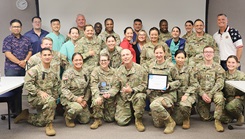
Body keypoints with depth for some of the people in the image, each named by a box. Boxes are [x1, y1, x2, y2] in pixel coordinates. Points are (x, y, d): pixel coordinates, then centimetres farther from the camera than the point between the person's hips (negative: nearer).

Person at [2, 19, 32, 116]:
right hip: (11, 69, -4)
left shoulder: (26, 39, 12)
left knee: (19, 90, 9)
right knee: (12, 89, -3)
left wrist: (25, 61, -10)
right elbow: (8, 54, -9)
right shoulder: (7, 40, 0)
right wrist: (19, 62, -12)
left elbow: (30, 51, 7)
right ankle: (15, 112, 5)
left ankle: (19, 111, 16)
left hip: (23, 68, 4)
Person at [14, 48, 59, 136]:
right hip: (35, 98, -6)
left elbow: (55, 88, 13)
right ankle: (49, 125, -19)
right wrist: (39, 92, -24)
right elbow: (27, 84, -17)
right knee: (50, 101, -35)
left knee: (41, 123, 1)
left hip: (48, 100, 6)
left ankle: (26, 115, 29)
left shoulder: (53, 72, 9)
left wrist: (55, 99, 3)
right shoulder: (34, 70, -10)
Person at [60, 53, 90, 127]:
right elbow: (64, 89, -17)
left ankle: (73, 112, 30)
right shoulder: (68, 73, -13)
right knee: (78, 108, -35)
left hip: (81, 99, 6)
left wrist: (85, 100, -5)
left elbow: (88, 88, 8)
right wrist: (76, 99, -23)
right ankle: (68, 117, -3)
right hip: (68, 99, -6)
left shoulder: (85, 72, 5)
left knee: (85, 120, 2)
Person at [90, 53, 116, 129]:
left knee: (110, 119, 1)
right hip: (99, 94, -2)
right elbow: (94, 85, -10)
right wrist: (98, 96, -26)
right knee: (96, 101, -37)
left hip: (110, 96, 2)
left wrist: (110, 94, -19)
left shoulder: (113, 71, 5)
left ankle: (105, 111, 36)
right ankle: (97, 119, -13)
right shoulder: (96, 70, 0)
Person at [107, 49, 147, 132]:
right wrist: (109, 93, -17)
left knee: (139, 96, -39)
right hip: (123, 98, 2)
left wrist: (132, 90, -24)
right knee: (121, 122, -10)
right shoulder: (118, 71, 3)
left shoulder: (139, 69, -7)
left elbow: (144, 85, -11)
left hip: (136, 95, -2)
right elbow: (115, 87, 3)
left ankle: (138, 120, -15)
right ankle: (130, 112, 28)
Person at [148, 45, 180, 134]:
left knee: (154, 105, -36)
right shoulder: (151, 66, 10)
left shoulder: (170, 66, -3)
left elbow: (178, 81, 0)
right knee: (158, 124, -4)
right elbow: (148, 81, 18)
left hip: (168, 94, -4)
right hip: (154, 95, 4)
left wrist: (169, 85, -17)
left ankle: (170, 122, -10)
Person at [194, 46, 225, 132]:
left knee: (220, 98, -36)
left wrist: (210, 94, -18)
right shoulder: (198, 67, 6)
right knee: (205, 118, -5)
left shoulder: (218, 67, 3)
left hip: (215, 91, -1)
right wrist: (202, 94, -16)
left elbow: (220, 83, -6)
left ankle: (217, 120, -18)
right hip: (202, 94, 1)